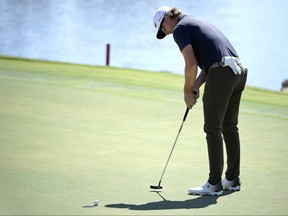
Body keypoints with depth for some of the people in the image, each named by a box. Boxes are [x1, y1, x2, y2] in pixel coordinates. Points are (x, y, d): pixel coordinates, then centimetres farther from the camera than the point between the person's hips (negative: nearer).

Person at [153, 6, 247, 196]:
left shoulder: (180, 29, 1)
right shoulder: (197, 23, 29)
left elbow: (191, 65, -10)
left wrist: (187, 92, 4)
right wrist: (195, 87, 15)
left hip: (222, 73, -9)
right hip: (239, 70, 9)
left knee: (213, 128, -4)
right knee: (229, 126, 17)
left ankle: (215, 183, -5)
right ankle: (232, 179, 23)